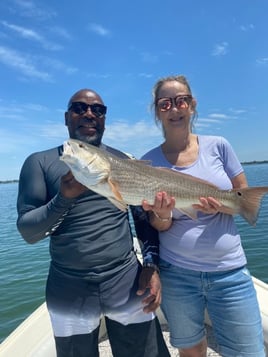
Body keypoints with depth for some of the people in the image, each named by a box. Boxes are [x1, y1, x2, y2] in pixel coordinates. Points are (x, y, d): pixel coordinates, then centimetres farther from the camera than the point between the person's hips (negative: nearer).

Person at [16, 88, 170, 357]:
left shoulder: (124, 162, 5)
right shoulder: (39, 163, 0)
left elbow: (145, 217, 7)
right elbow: (27, 232, -6)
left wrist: (151, 264, -4)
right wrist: (64, 197, -21)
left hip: (127, 281, 1)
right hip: (68, 290, 0)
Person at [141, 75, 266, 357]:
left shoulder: (217, 146, -4)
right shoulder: (149, 161, -6)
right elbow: (158, 227, -2)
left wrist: (222, 206, -18)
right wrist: (163, 215, -25)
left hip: (230, 272, 1)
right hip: (176, 274, 0)